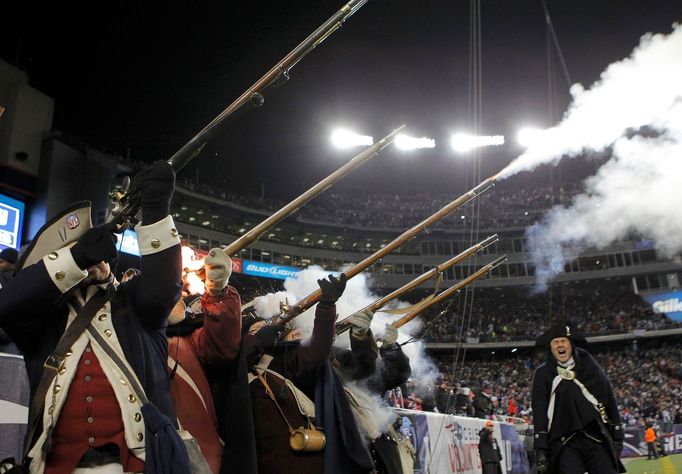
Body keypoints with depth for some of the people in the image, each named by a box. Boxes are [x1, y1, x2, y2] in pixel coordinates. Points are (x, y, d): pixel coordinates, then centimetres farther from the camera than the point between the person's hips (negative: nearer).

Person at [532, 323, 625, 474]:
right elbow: (539, 412, -1)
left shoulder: (588, 365, 8)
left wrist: (617, 434, 8)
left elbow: (609, 400, 11)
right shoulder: (543, 374, 4)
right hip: (564, 442, -2)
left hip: (596, 438, 2)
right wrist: (541, 449, -7)